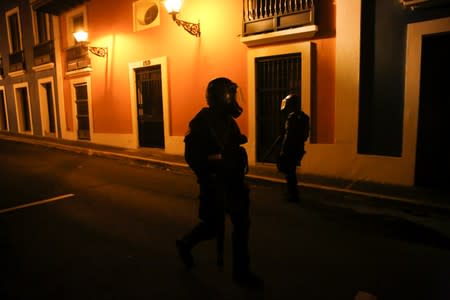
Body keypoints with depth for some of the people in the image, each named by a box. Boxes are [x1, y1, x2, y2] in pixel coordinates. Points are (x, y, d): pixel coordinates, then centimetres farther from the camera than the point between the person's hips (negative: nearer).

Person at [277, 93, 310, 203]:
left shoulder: (292, 117, -17)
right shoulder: (302, 116, 12)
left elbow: (288, 135, -21)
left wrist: (283, 151, -17)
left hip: (291, 149, -9)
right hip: (298, 148, 9)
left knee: (288, 172, 1)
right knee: (291, 171, 20)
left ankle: (293, 195, 7)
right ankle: (292, 192, 31)